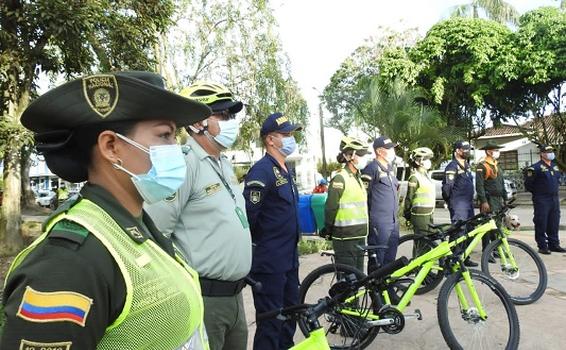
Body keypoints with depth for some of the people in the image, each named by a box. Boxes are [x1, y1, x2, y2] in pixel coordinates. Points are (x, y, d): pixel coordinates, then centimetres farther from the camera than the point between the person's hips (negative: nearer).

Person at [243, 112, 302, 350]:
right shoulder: (262, 170, -18)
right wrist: (255, 244, -11)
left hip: (289, 259, 9)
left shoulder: (287, 170, 12)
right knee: (270, 321, 3)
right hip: (269, 262, -9)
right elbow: (247, 213, -24)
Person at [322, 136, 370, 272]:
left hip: (359, 236, 8)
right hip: (345, 238, -8)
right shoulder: (340, 178, -14)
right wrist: (327, 231, -6)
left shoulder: (358, 177, 14)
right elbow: (330, 208, -13)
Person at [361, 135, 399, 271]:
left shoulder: (391, 168, 15)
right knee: (377, 261, -2)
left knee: (390, 258, 17)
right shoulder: (372, 168, -13)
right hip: (379, 224, -9)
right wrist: (366, 218, -13)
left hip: (393, 222, 9)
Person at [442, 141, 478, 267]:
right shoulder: (452, 166, -11)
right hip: (458, 204, -9)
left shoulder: (466, 166, 19)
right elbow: (447, 186, -15)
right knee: (459, 232, -9)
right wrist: (448, 200, -10)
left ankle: (465, 258, 21)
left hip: (469, 203, 9)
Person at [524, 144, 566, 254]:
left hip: (555, 199, 7)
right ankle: (542, 246, 5)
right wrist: (536, 192, 1)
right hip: (542, 200, -7)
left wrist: (555, 190, 19)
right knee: (541, 224, -2)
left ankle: (554, 244, 21)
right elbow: (528, 184, -10)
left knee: (554, 223, 11)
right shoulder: (536, 167, -11)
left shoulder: (555, 166, 13)